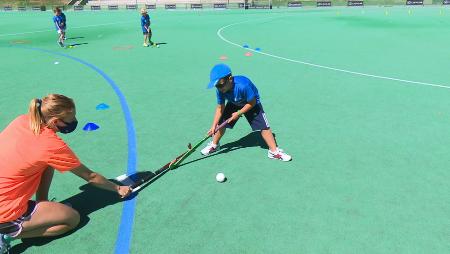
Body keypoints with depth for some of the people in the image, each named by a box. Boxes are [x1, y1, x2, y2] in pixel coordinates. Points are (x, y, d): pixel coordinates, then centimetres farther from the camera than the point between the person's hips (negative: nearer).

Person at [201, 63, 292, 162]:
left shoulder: (243, 85, -42)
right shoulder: (220, 90, -26)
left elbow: (252, 103, -27)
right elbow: (220, 108, -15)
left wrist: (238, 113, -24)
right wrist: (214, 126, -20)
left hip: (252, 103, -4)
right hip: (234, 104, 4)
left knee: (264, 126, -11)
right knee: (221, 123, 0)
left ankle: (274, 151, 2)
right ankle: (214, 145, 26)